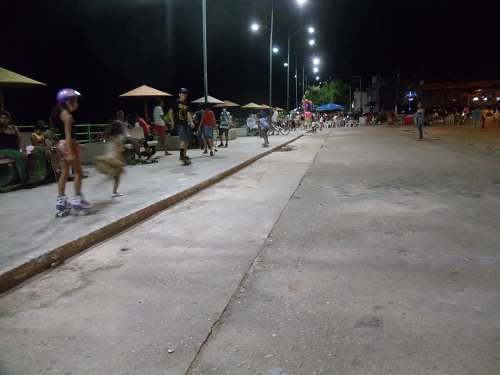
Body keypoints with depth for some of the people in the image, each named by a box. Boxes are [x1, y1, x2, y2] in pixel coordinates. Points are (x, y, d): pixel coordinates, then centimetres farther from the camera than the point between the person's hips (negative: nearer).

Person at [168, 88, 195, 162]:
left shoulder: (186, 104, 14)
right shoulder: (176, 102, -4)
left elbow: (188, 113, 8)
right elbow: (170, 112, -6)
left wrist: (191, 122, -6)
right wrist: (172, 122, -11)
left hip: (185, 124, 7)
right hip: (179, 124, -7)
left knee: (187, 140, 9)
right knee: (184, 139, -17)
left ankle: (185, 155, 20)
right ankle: (181, 156, -15)